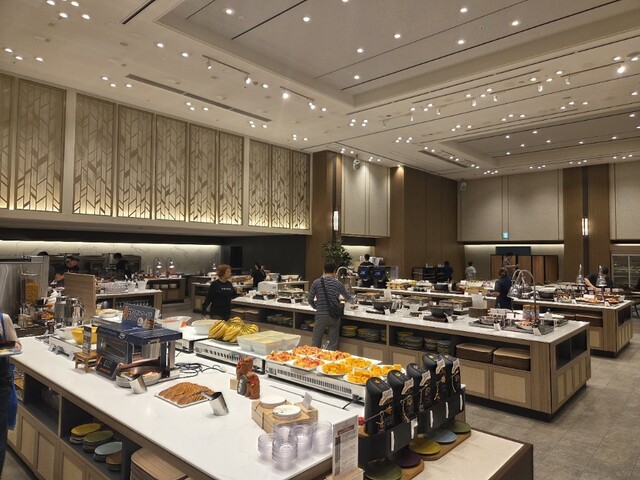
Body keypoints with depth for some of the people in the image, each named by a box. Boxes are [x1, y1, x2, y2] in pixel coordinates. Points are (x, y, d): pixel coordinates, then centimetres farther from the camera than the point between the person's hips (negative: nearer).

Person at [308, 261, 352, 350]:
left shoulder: (316, 282, -3)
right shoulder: (338, 283, -1)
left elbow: (310, 300, 2)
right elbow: (348, 298, 12)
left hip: (321, 315, 0)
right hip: (334, 316, 0)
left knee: (315, 344, 8)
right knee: (332, 345, 9)